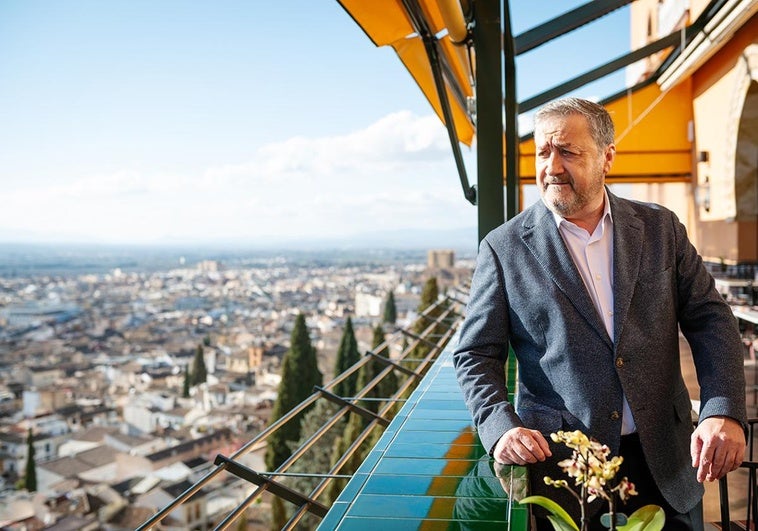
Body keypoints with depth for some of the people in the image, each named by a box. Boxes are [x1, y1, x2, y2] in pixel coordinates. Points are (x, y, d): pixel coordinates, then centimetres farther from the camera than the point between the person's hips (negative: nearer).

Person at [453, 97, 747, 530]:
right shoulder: (505, 248, -4)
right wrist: (501, 427, -19)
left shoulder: (660, 228, 4)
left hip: (666, 460, 3)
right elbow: (476, 356, -2)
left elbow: (710, 318, 2)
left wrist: (724, 411, -12)